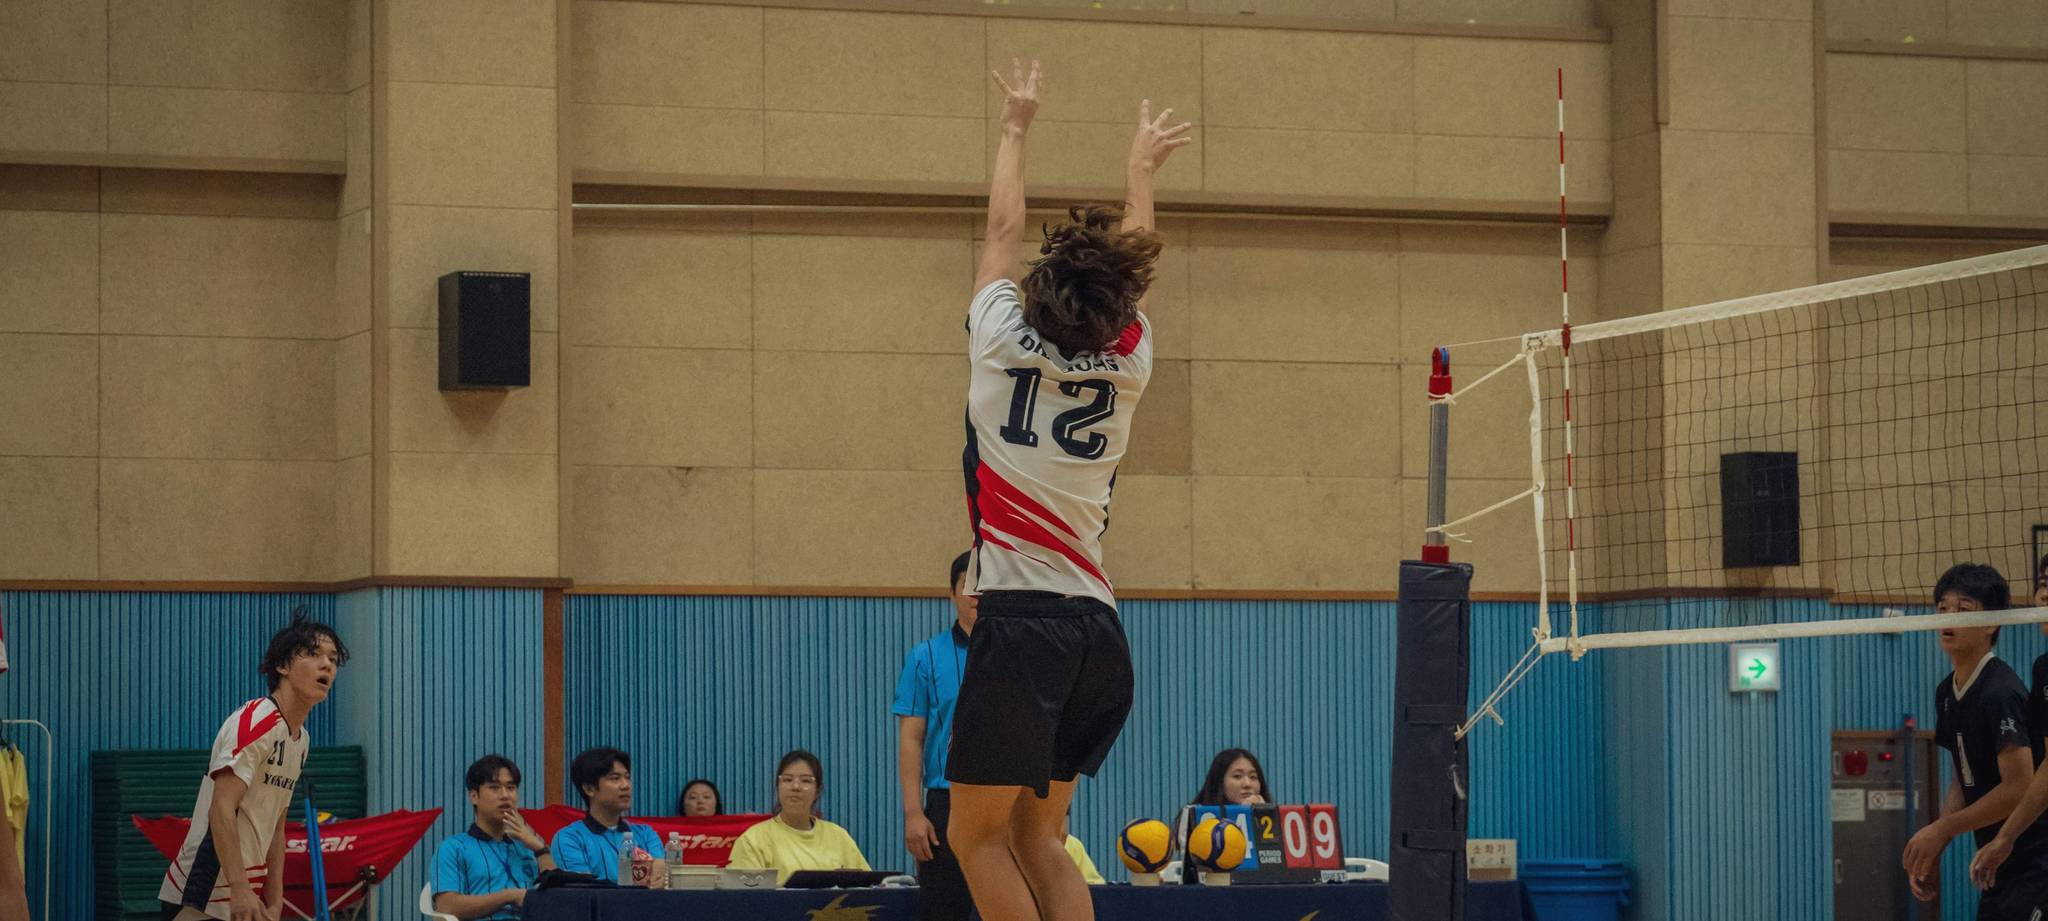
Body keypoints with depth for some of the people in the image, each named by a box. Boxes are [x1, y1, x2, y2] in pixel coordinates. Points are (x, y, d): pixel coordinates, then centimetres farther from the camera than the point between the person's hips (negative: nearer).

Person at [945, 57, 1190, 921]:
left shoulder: (1004, 344, -2)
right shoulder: (1128, 365, 7)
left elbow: (1003, 228, 15)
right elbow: (1129, 263, 25)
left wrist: (1015, 127, 31)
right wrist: (1141, 170, 43)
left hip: (1021, 620, -5)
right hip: (1099, 630, 5)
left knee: (977, 834, 1)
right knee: (1035, 835, 14)